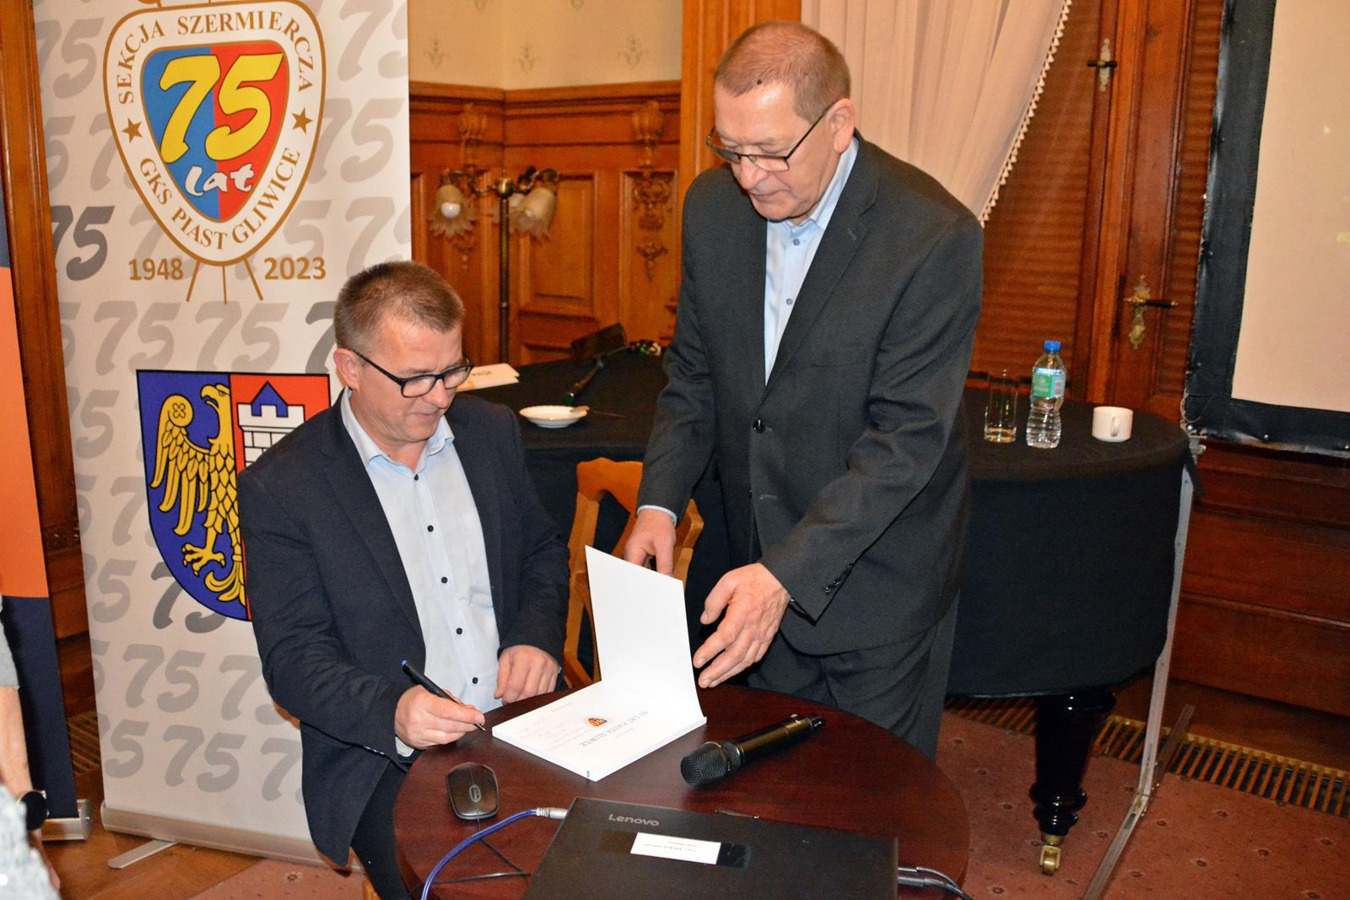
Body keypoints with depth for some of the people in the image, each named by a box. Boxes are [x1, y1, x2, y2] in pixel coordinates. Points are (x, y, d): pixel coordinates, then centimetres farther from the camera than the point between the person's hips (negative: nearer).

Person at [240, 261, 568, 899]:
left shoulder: (491, 430, 7)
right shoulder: (280, 487, -6)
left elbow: (544, 551, 17)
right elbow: (292, 658, -8)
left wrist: (537, 635, -3)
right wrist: (391, 712, -26)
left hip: (524, 723, 4)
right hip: (390, 763, -3)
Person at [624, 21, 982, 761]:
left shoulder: (933, 236, -22)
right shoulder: (713, 204, -4)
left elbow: (906, 438, -23)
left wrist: (786, 574, -29)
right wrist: (659, 503, -7)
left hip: (876, 581, -5)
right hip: (759, 562, 5)